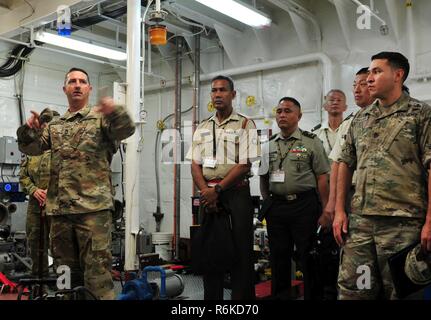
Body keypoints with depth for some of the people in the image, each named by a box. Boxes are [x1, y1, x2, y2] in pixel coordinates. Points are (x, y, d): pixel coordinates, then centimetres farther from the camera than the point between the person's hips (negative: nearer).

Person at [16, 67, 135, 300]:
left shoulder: (101, 118, 4)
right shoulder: (55, 125, 19)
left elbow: (126, 130, -14)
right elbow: (31, 148, 13)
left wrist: (114, 111, -35)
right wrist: (29, 130, -8)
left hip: (93, 206, -5)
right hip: (59, 208, 5)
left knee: (97, 269, -6)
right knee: (65, 269, 15)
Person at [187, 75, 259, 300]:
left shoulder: (245, 125, 1)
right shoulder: (202, 128, 15)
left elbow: (244, 165, -8)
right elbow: (195, 165, 9)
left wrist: (217, 190, -12)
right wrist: (206, 192, -7)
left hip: (236, 192, -4)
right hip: (208, 195, 5)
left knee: (240, 250, -2)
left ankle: (242, 296, 9)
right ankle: (211, 297, 20)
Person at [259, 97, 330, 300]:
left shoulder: (311, 142, -1)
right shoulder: (269, 144, 12)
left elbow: (322, 178, -4)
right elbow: (263, 178, 16)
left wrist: (325, 210, -8)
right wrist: (267, 203, 8)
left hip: (304, 205, -4)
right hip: (276, 206, 4)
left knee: (309, 256, 2)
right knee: (278, 256, 12)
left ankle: (312, 295, 16)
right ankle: (280, 295, 26)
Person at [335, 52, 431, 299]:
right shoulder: (360, 119, 15)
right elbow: (345, 164, 16)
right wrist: (339, 210, 8)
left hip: (403, 223, -4)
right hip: (360, 221, 5)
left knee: (400, 291, 7)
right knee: (351, 289, 7)